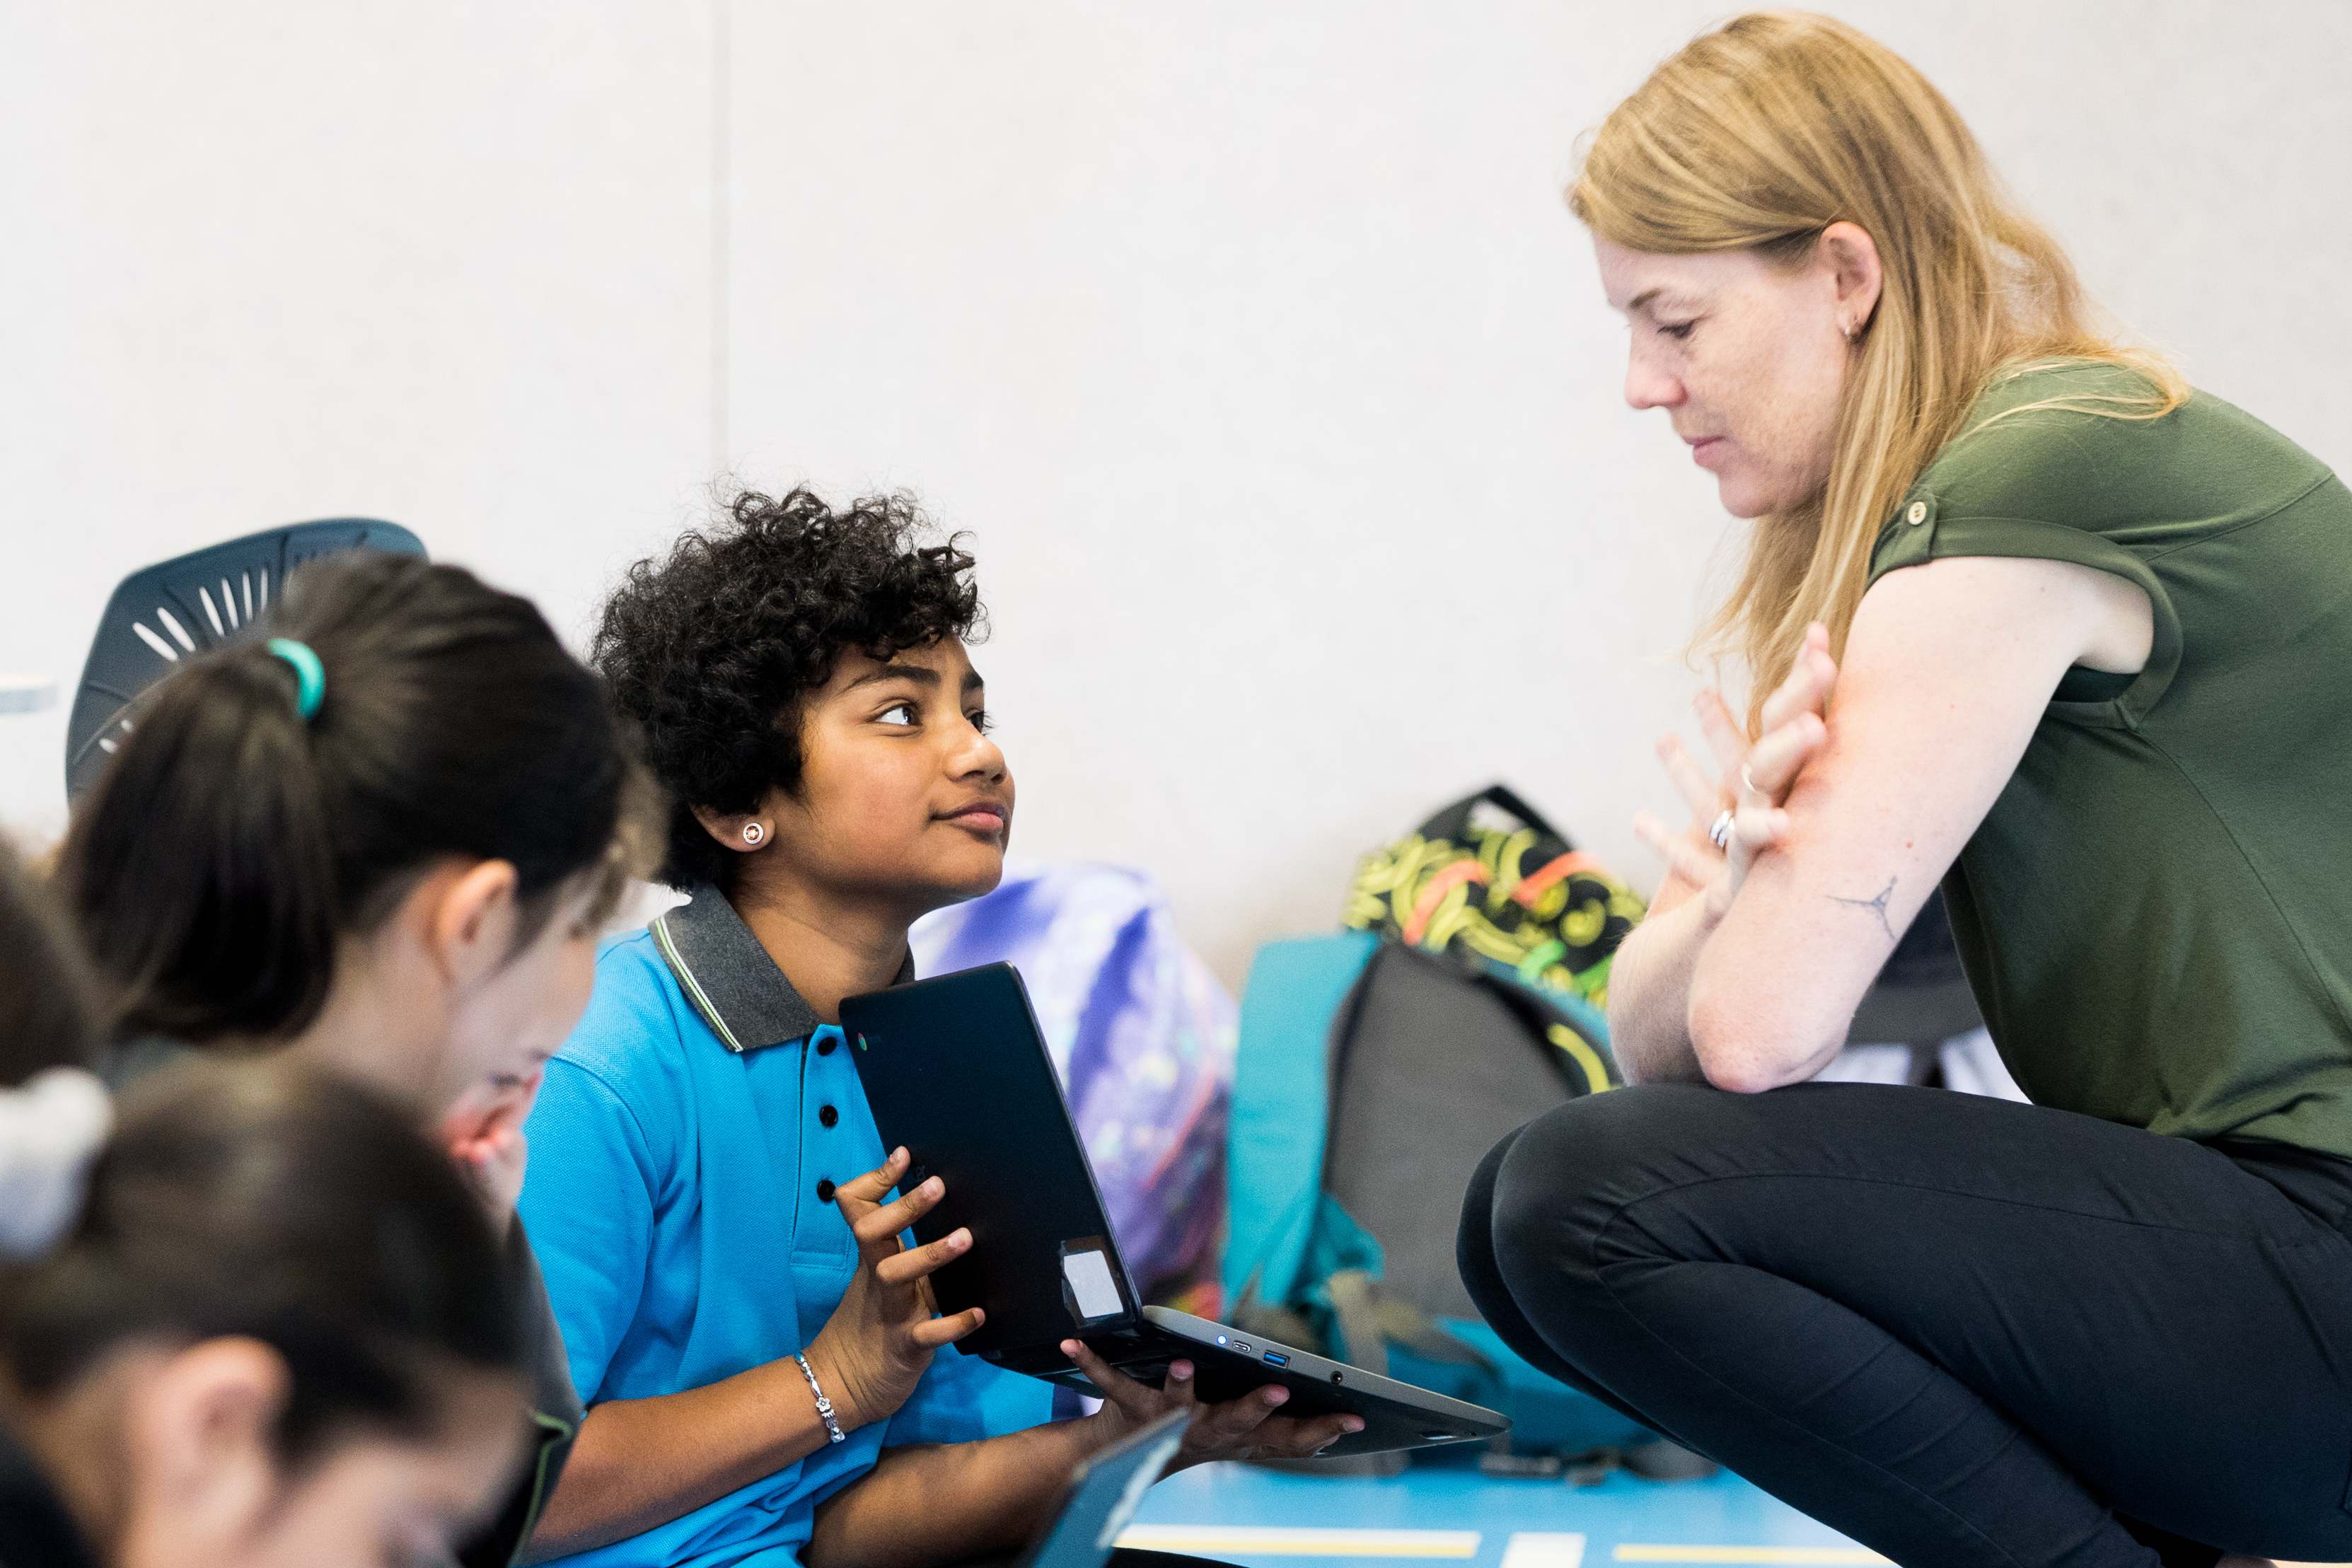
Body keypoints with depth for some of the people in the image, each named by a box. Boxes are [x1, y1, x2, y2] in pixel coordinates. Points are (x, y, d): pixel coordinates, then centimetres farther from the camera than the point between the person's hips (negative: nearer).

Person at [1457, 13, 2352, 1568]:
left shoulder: (2029, 481, -15)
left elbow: (1761, 1031, -18)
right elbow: (1656, 1038, 11)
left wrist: (1775, 849, 2)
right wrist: (1734, 881, -10)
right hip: (2222, 1213, 10)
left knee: (1591, 1203, -18)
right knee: (1522, 1227, 6)